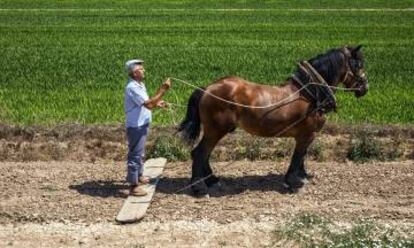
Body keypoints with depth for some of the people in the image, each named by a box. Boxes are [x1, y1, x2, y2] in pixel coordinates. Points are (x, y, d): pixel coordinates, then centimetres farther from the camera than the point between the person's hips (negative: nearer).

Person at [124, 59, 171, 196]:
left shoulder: (139, 85, 9)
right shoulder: (132, 87, -23)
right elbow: (148, 104, -29)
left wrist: (157, 104, 2)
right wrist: (163, 89, -26)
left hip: (142, 125, 10)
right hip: (136, 127, -10)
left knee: (140, 153, 24)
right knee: (135, 155, -3)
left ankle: (138, 176, 41)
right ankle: (133, 186, 4)